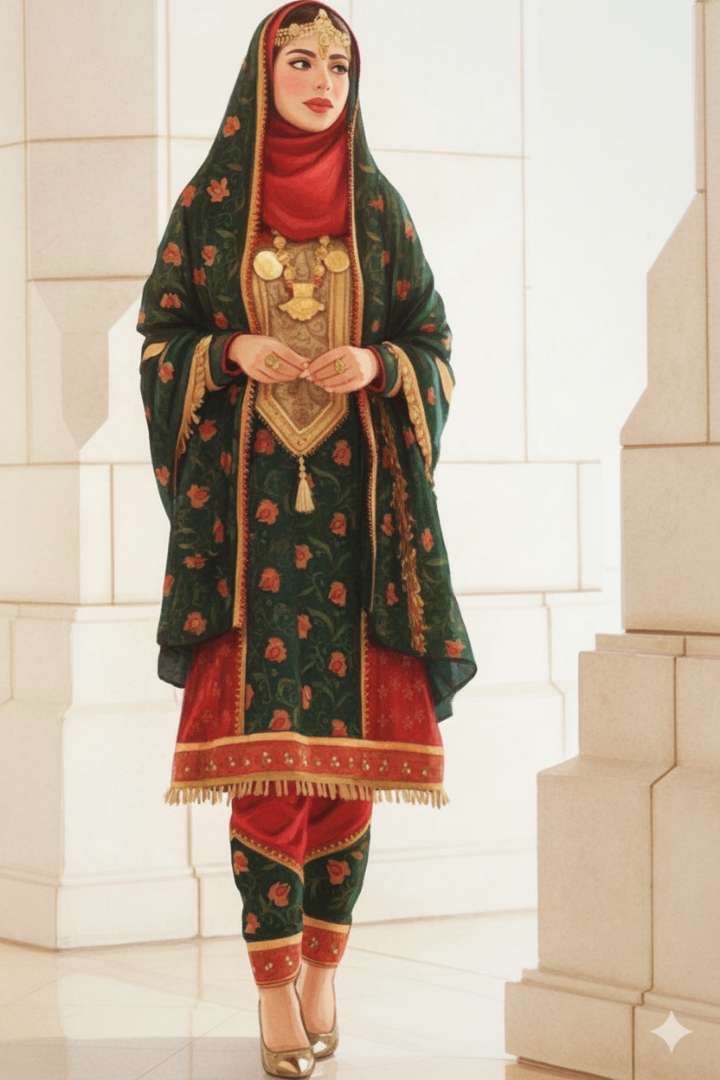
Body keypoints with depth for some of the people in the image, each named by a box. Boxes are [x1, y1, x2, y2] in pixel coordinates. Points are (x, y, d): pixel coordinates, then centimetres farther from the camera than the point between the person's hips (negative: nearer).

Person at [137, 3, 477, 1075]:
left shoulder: (380, 208, 8)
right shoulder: (211, 200, 5)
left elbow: (434, 342, 9)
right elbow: (161, 335, 6)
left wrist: (378, 366, -11)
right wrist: (234, 354, -13)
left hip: (355, 496, 1)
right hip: (246, 499, -1)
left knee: (348, 729, 0)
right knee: (260, 732, -5)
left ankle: (325, 964, 10)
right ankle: (275, 978, 1)